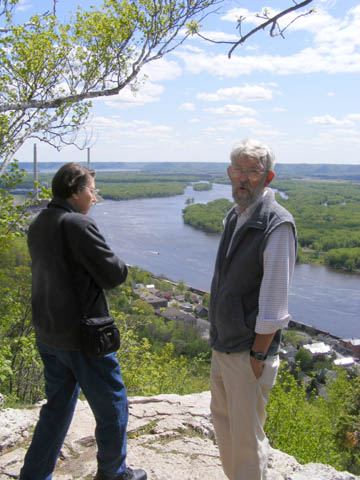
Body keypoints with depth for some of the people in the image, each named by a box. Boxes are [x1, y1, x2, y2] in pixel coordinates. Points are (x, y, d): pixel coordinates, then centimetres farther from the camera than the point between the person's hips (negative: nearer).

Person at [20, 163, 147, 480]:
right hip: (81, 335, -8)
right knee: (112, 406, 12)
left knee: (57, 407, 22)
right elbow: (113, 275, -19)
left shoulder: (38, 225, 8)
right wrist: (119, 266, 3)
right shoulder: (78, 225, -20)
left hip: (47, 334, 8)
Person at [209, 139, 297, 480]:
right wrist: (219, 338, 14)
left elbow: (274, 300, -20)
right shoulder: (235, 216, 7)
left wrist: (257, 356, -17)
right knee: (222, 418, 23)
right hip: (223, 344, 9)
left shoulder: (277, 225, -20)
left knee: (246, 435, 6)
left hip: (249, 352, -8)